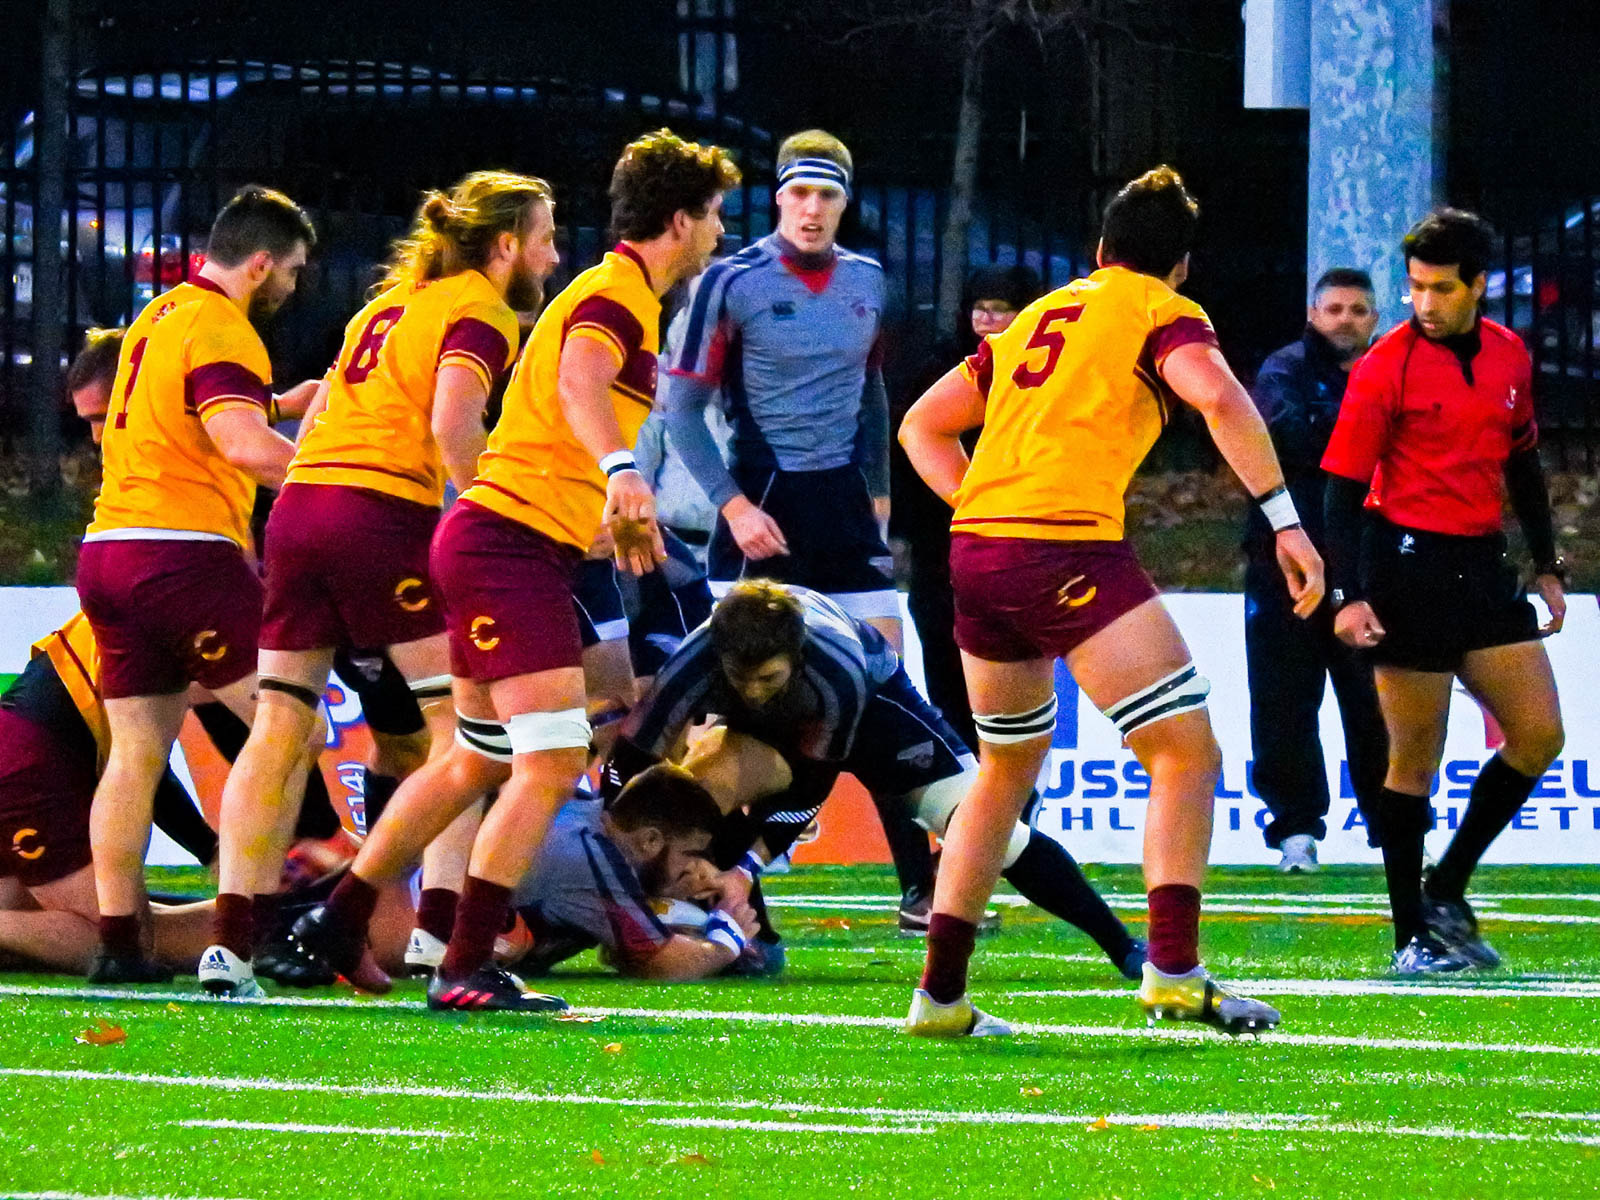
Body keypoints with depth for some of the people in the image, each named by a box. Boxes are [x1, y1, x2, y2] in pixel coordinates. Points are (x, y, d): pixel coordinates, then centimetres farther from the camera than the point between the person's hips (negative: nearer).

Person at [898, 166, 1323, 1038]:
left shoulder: (1035, 318, 25)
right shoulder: (1163, 315, 6)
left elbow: (921, 425, 28)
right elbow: (1219, 398, -15)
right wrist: (1284, 518, -16)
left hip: (975, 549, 7)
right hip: (1068, 552, -7)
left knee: (1007, 766, 21)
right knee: (1187, 753, -4)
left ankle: (940, 992, 18)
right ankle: (1173, 969, -19)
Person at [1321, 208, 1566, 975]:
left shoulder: (1509, 357, 8)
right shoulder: (1386, 366, -9)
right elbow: (1343, 485, -9)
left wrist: (1546, 566, 18)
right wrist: (1348, 594, -18)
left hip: (1482, 566, 6)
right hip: (1409, 561, -6)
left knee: (1539, 736, 1)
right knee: (1414, 759, -3)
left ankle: (1446, 891, 15)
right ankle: (1413, 935, 5)